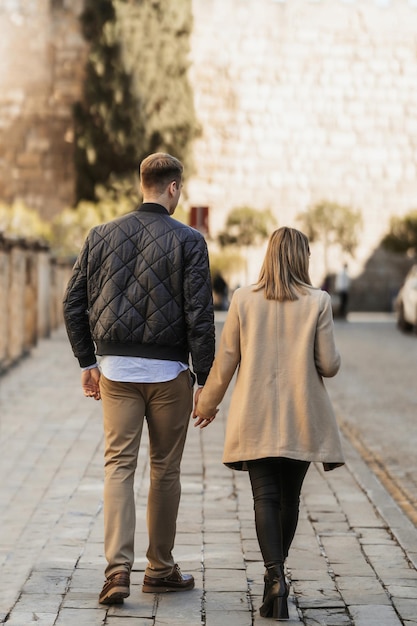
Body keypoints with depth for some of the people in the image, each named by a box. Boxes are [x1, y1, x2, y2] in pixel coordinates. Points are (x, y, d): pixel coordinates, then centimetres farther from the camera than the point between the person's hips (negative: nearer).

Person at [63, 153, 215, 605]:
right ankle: (160, 569, 20)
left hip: (116, 369, 2)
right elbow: (199, 315, -10)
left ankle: (118, 568, -10)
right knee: (165, 470, 10)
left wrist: (87, 362, 14)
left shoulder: (101, 236, 4)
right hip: (168, 372, -2)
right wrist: (204, 379, -4)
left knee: (118, 465, 4)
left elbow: (73, 303, 5)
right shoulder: (188, 241, -7)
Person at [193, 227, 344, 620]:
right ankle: (276, 573, 24)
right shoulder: (317, 302, -6)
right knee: (289, 498, 14)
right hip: (301, 419, 0)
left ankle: (275, 578, -16)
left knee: (265, 498, -1)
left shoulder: (243, 299, -3)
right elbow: (329, 365, -5)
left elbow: (225, 361, 2)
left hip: (256, 418, 0)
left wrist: (208, 403, 16)